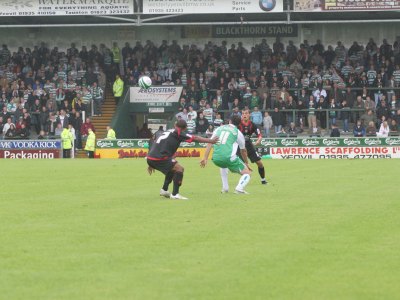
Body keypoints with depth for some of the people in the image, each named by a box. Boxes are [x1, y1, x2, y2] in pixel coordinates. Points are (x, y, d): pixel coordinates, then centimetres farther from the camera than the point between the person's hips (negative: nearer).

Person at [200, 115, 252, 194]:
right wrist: (246, 163, 39)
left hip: (216, 158, 4)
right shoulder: (238, 133, 12)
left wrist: (205, 158, 14)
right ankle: (239, 188, -17)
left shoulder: (219, 129, 20)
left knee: (223, 166, 41)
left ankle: (225, 188, 30)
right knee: (247, 173, 9)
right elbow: (243, 151, 24)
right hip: (229, 157, -4)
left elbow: (209, 143, 14)